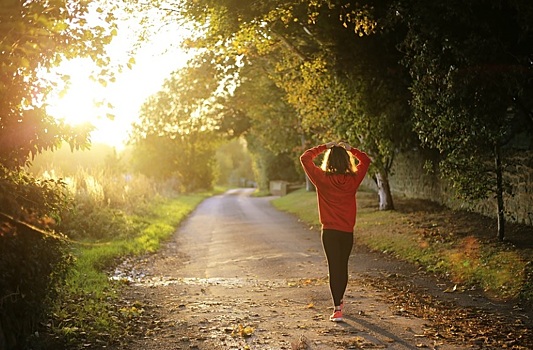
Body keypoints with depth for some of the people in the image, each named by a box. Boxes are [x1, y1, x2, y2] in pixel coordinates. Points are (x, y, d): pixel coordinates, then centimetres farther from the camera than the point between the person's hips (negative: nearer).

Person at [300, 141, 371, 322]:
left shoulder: (322, 178, -10)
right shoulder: (353, 179, -4)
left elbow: (305, 158, -1)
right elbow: (365, 160, 14)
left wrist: (324, 147, 3)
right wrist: (350, 149, 11)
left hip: (329, 231, -3)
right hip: (348, 232, 3)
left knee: (334, 267, -1)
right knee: (343, 266, 19)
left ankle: (337, 309, -8)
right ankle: (339, 300, 39)